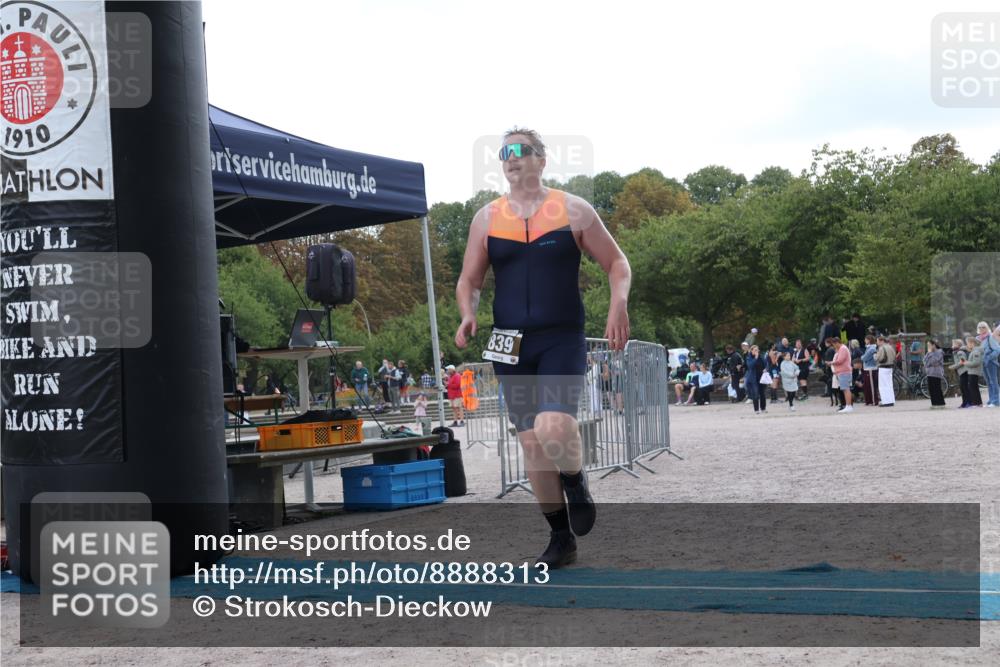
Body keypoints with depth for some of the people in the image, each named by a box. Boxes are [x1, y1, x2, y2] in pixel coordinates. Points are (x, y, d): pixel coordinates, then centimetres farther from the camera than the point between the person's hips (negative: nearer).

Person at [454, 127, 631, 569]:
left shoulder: (573, 211, 1)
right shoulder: (487, 218, 7)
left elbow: (616, 263, 5)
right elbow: (469, 280, 12)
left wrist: (618, 304, -14)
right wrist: (468, 315, -9)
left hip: (562, 341, -3)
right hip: (511, 345, 4)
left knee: (552, 428, -25)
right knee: (531, 442, 5)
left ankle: (576, 484, 8)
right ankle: (561, 538, 19)